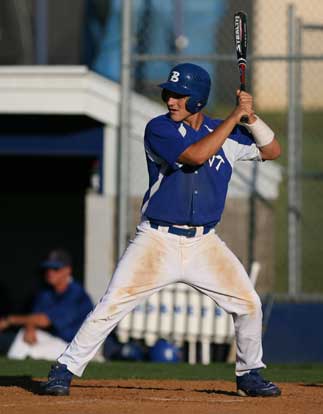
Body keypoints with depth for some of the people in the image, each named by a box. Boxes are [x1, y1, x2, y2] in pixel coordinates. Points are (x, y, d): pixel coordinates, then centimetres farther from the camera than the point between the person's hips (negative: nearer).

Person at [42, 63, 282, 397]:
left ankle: (249, 374, 18)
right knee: (111, 305, -11)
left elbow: (272, 151, 10)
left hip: (204, 244, 4)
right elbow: (195, 155, -23)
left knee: (248, 304, -1)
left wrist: (251, 117, -7)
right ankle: (65, 369, -2)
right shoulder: (159, 129, -8)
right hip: (157, 240, -4)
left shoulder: (225, 133, 6)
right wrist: (235, 115, -18)